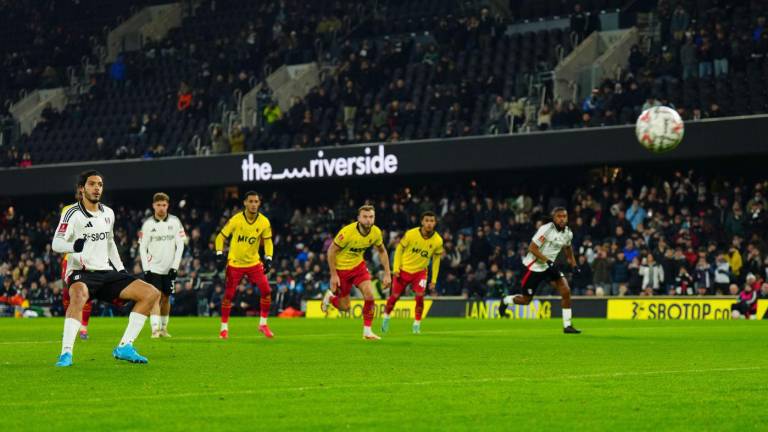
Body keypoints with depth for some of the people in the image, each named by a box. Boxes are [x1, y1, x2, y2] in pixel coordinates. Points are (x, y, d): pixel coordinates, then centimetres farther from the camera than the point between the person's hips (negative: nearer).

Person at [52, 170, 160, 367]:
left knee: (151, 294, -3)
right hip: (81, 273, -7)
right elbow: (56, 243, -20)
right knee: (79, 296, -42)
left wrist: (121, 270, 16)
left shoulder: (108, 214, 12)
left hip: (106, 272, 7)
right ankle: (66, 354, -42)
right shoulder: (73, 214, -9)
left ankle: (124, 348, -2)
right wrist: (74, 246, -41)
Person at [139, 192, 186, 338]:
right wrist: (146, 269, -9)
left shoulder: (175, 222, 0)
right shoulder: (148, 224, -2)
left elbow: (180, 245, 0)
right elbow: (142, 248, 0)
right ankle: (155, 329, -21)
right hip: (153, 268, -2)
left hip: (169, 268, 2)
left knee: (166, 298, 9)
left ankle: (163, 328, 23)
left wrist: (175, 266, -7)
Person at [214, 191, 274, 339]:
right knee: (228, 295, -1)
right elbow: (221, 237, -5)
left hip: (254, 262, 2)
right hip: (235, 263, -2)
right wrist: (220, 255, -14)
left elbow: (267, 242, 2)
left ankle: (263, 324, 7)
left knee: (267, 291, -9)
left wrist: (268, 259, -11)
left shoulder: (264, 222, -7)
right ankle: (224, 327, 13)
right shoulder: (235, 220, -13)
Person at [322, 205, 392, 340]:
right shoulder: (347, 232, -29)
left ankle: (367, 331, -2)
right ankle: (330, 296, 40)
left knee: (369, 295, -15)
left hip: (358, 265, 4)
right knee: (344, 307, 5)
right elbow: (331, 251, -19)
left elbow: (382, 251, 4)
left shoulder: (376, 232, -14)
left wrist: (387, 273, -1)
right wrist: (333, 275, -20)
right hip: (341, 267, -4)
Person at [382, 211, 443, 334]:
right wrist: (396, 268, -9)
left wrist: (433, 280, 3)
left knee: (420, 296, -18)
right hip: (404, 270, 0)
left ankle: (417, 325, -1)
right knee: (395, 296, 6)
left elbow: (436, 259, 3)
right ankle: (386, 317, 33)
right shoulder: (411, 234, -17)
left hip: (420, 272, 0)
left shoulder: (438, 241, -11)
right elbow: (399, 249, -5)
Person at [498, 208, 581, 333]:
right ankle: (505, 301, 35)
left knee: (566, 291, -12)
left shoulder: (568, 233, -1)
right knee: (526, 300, 3)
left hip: (550, 265, 6)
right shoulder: (546, 229, -22)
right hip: (534, 266, -6)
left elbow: (567, 247, 20)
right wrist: (548, 261, -29)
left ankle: (567, 326, -5)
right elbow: (532, 248, -22)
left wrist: (574, 265, 9)